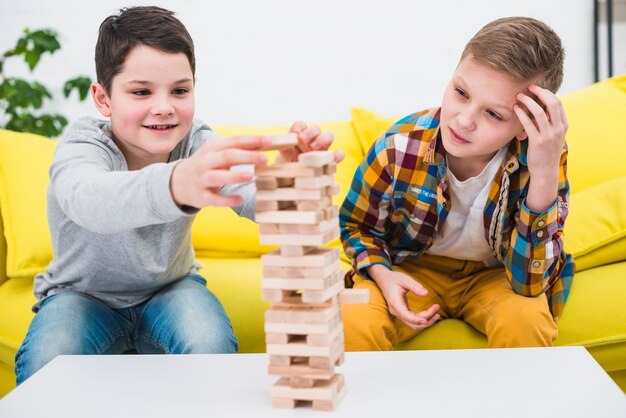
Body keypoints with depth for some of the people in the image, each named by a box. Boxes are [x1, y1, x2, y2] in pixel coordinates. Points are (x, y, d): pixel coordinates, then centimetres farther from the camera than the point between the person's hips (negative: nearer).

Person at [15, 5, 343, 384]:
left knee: (213, 348, -28)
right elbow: (86, 198, -52)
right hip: (82, 294, -1)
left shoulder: (198, 145, -16)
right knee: (47, 366, -31)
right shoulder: (82, 145, -25)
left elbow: (256, 200, -35)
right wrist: (174, 184, -74)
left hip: (171, 288, 2)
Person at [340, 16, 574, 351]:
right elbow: (356, 225, -1)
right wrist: (382, 273, -23)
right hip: (412, 271, -1)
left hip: (494, 275, 1)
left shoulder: (542, 156, -25)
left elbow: (528, 285, -30)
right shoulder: (400, 145, -22)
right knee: (352, 325, -32)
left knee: (526, 320, -33)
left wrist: (545, 176, -41)